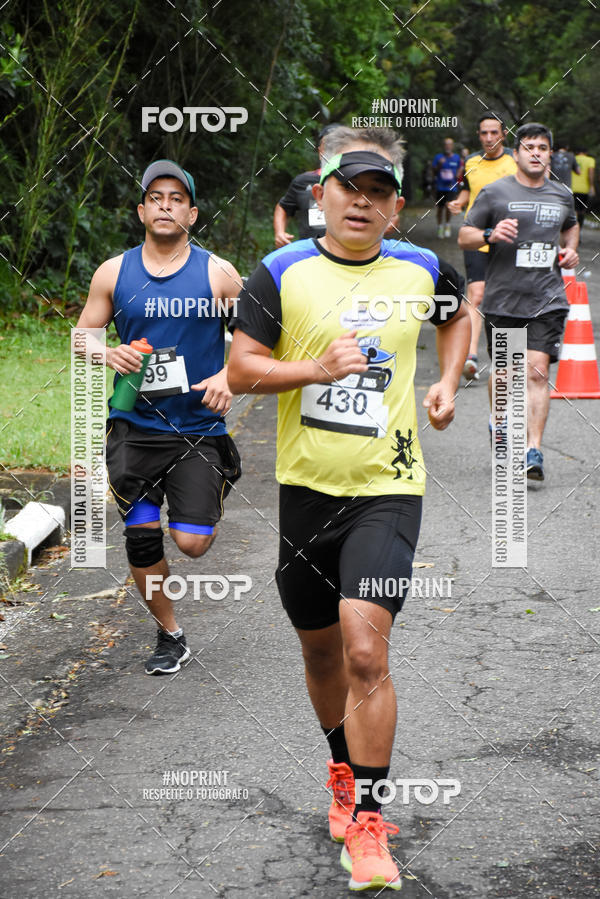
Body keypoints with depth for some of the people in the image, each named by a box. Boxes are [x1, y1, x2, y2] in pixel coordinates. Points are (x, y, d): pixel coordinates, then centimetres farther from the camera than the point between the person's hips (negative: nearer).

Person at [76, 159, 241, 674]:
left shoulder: (218, 274, -2)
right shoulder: (114, 274, 3)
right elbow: (82, 338, 11)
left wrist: (228, 377, -14)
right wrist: (108, 355, -11)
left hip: (199, 429, -2)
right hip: (136, 428, 2)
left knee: (193, 543, -9)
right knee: (141, 539, 2)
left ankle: (213, 494, 27)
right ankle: (170, 635, 23)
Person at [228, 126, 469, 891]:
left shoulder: (421, 270, 3)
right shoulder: (282, 272, -3)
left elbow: (457, 316, 26)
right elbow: (240, 370, -7)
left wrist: (448, 382, 10)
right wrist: (319, 367, -20)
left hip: (387, 490, -1)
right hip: (307, 485, 1)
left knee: (365, 651, -16)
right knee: (320, 649, 15)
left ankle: (367, 823, -5)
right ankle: (344, 773, 42)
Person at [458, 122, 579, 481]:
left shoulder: (562, 195, 10)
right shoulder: (495, 193, -1)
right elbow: (464, 236, 2)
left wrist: (570, 250, 11)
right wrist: (490, 235, -19)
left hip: (547, 300, 1)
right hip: (503, 299, -1)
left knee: (537, 371, -12)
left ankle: (534, 450, -16)